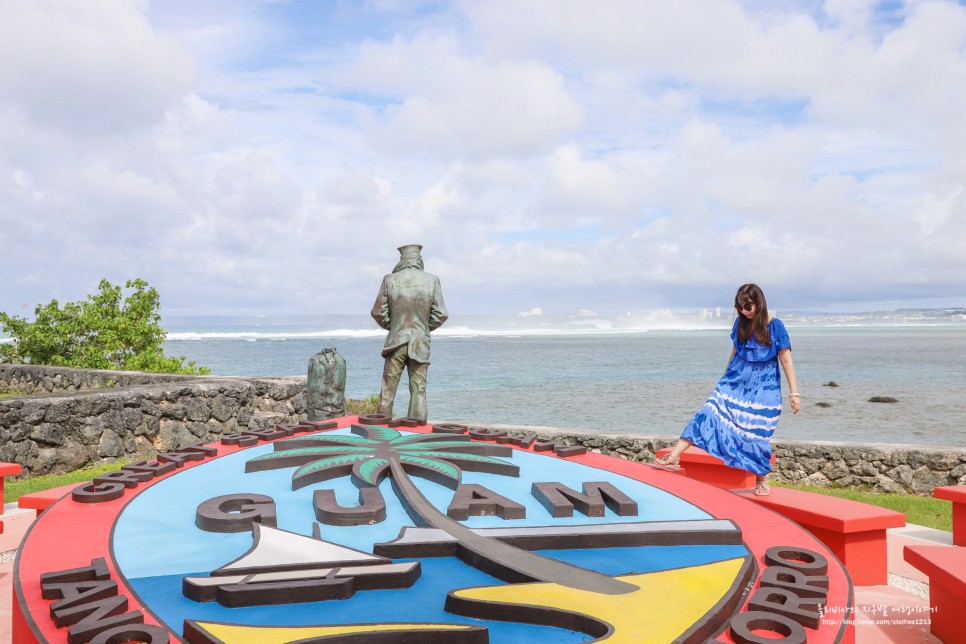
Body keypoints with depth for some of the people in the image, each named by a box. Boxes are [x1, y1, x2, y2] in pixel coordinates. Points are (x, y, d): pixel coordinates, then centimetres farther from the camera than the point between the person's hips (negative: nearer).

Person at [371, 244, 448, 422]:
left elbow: (378, 312, -1)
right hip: (421, 343, 0)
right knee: (419, 390, 6)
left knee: (388, 390, 8)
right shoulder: (432, 280, -4)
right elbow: (441, 314, -3)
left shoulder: (390, 280, -4)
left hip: (396, 341, 0)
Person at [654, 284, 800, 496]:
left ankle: (761, 480, 24)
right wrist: (725, 378, 21)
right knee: (709, 413, -12)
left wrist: (794, 392, -10)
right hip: (735, 383, 4)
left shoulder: (775, 326, -10)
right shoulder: (740, 324, 3)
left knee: (756, 435, 1)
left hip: (763, 390, -4)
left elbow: (786, 360, -8)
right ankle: (674, 457, -18)